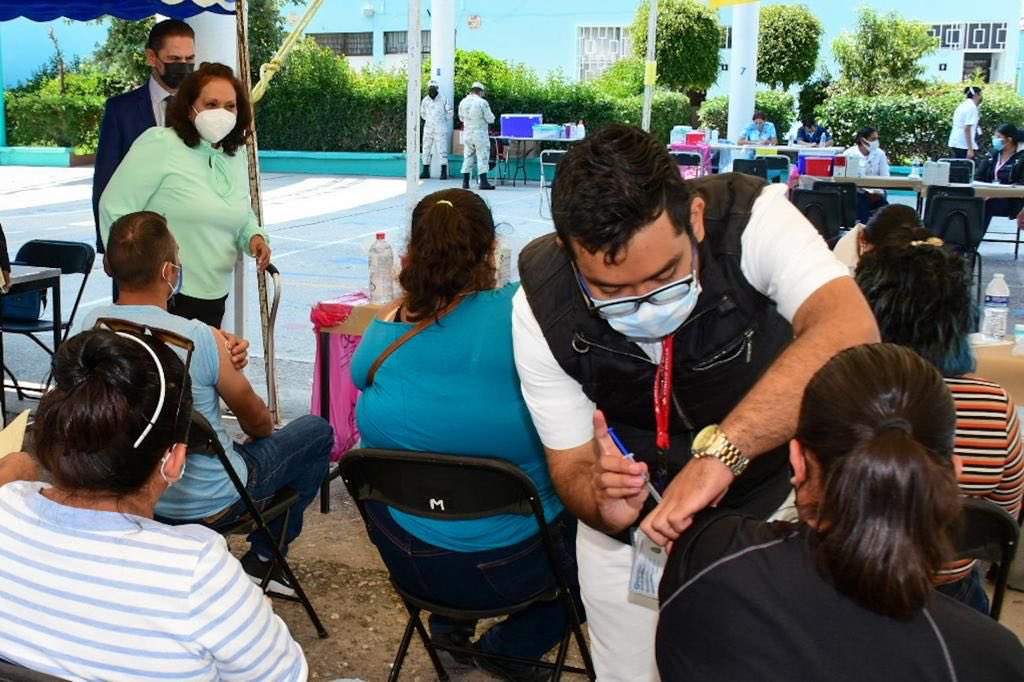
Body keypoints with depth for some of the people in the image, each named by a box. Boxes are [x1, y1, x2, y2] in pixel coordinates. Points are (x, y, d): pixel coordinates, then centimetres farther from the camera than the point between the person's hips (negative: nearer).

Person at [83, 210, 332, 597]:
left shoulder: (92, 325, -12)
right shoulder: (203, 339, -28)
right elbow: (257, 422, -9)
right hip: (210, 504, -6)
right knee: (317, 432, 15)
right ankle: (263, 559, 22)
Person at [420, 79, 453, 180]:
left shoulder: (443, 99, -4)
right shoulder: (425, 100, 5)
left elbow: (450, 112, 3)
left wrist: (443, 121, 7)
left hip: (440, 130, -4)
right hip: (428, 130, 4)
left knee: (442, 151, -7)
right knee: (426, 151, 6)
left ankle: (444, 173, -5)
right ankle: (426, 172, 13)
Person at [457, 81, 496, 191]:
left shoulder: (463, 102, 3)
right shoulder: (482, 102, -14)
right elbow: (490, 119, -10)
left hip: (467, 134, 5)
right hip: (480, 133, -5)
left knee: (468, 157, 13)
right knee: (483, 157, -2)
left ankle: (465, 182, 12)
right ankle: (483, 182, -7)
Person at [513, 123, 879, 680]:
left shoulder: (751, 218, -31)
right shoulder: (540, 306, -24)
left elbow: (850, 332, -47)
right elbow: (572, 463, -17)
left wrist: (720, 452, -57)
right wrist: (603, 503, -40)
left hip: (773, 502, 0)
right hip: (631, 525, 1)